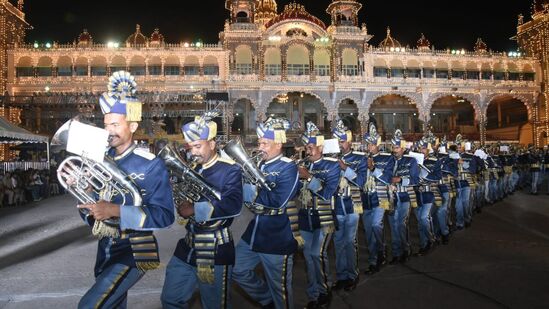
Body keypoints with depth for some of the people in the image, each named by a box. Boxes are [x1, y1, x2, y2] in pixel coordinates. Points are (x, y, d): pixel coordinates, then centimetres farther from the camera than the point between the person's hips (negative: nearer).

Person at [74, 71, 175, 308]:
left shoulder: (150, 165, -15)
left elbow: (164, 215, -22)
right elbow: (90, 213, 9)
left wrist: (116, 210, -28)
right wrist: (86, 204, -13)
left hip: (134, 251, -7)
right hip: (106, 250, 7)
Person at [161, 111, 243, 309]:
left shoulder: (229, 170, -12)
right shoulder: (192, 168, 8)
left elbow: (233, 205, -27)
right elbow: (184, 201, 12)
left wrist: (195, 209, -29)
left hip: (216, 250, -6)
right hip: (188, 247, 6)